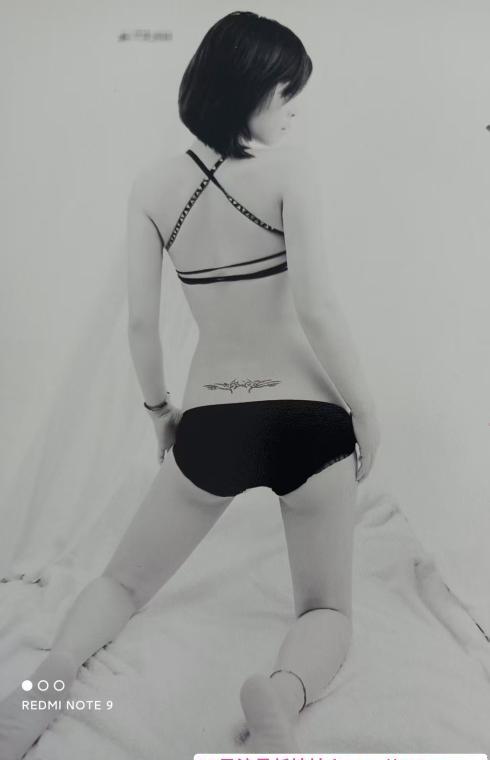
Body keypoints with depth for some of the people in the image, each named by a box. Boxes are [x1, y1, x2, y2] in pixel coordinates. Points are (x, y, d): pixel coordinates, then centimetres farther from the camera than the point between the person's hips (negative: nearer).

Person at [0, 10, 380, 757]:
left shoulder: (152, 187, -1)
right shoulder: (290, 168, -11)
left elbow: (141, 323, -1)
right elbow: (316, 310, -17)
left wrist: (158, 409, 15)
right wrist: (365, 413, -5)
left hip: (210, 426, 3)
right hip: (306, 419, -2)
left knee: (124, 581, 23)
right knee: (329, 610, 17)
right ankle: (284, 691, -18)